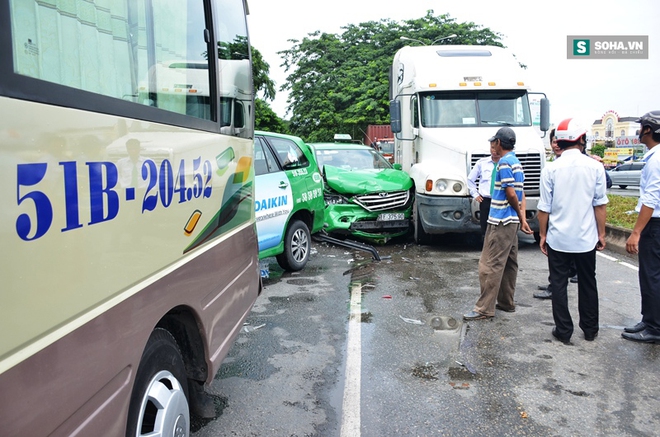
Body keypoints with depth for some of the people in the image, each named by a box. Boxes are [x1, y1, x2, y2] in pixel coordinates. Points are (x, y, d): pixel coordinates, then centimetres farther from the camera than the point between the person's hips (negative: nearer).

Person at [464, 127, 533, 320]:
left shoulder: (504, 162, -15)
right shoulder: (516, 161, 16)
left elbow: (511, 194, -18)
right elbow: (520, 194, 13)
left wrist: (519, 215, -3)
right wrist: (522, 218, 7)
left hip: (500, 222, -10)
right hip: (511, 221, 10)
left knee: (490, 265, -7)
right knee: (509, 263, 15)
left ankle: (485, 308, -4)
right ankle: (506, 302, 24)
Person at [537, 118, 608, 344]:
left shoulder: (551, 169, -8)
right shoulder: (595, 167, -6)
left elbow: (544, 208, -6)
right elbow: (600, 205, -3)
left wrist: (543, 235, 5)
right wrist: (601, 234, 8)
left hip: (558, 239, -1)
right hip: (586, 238, 2)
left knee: (559, 284, 9)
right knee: (588, 284, 16)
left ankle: (563, 331, 14)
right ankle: (590, 330, 27)